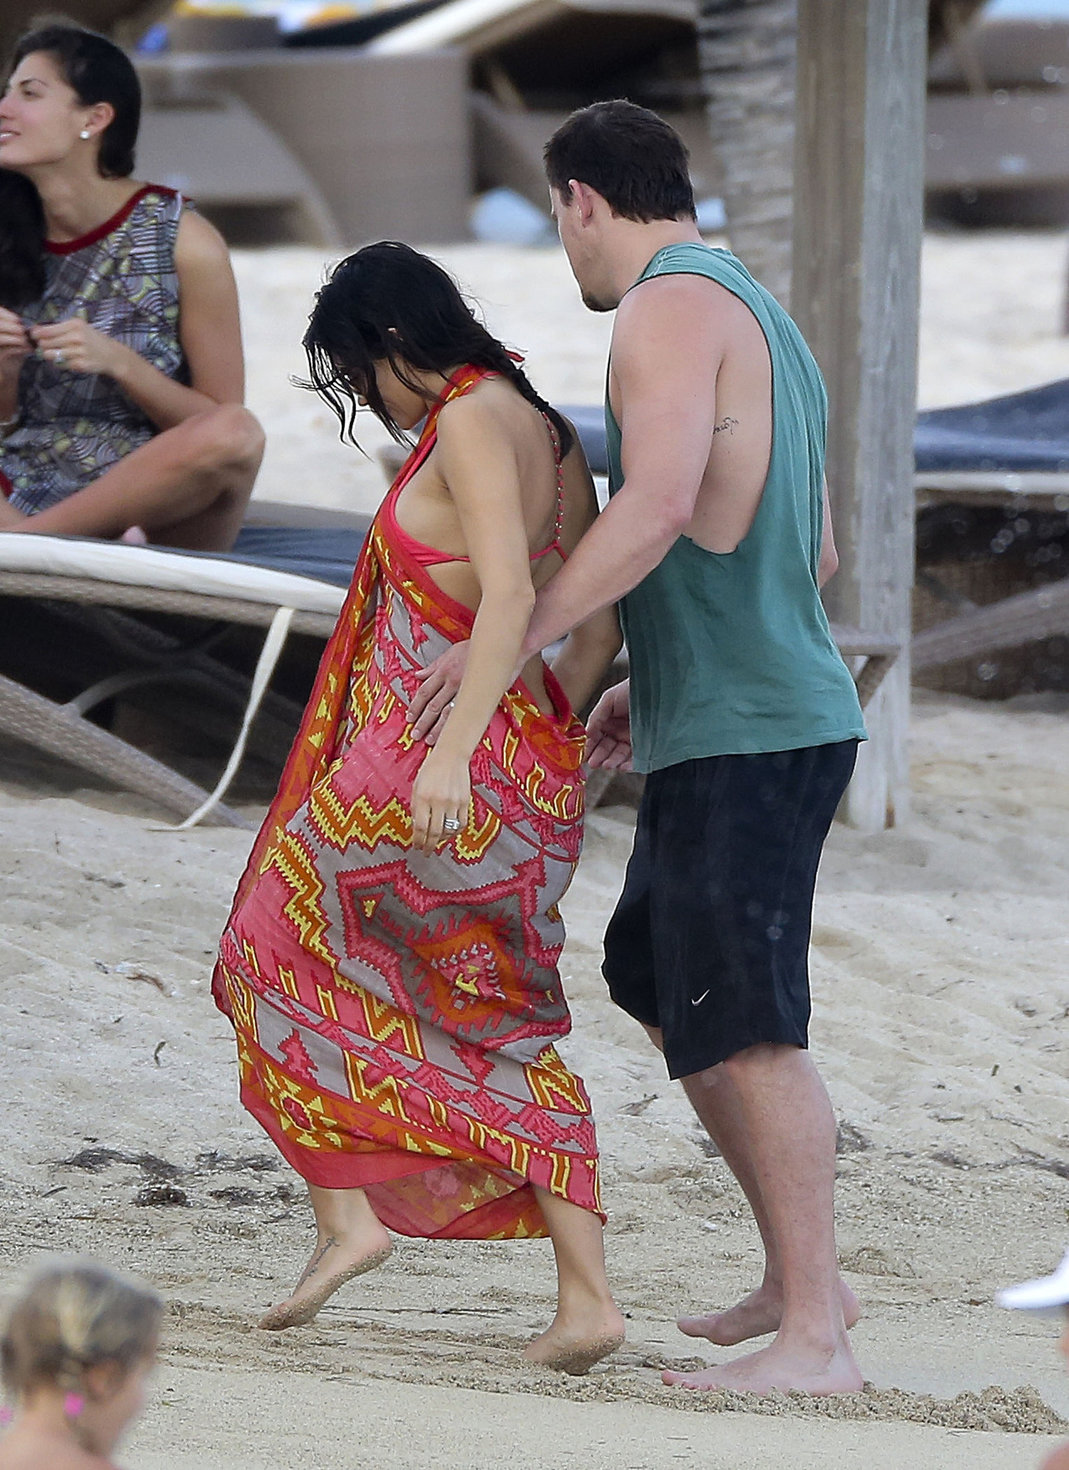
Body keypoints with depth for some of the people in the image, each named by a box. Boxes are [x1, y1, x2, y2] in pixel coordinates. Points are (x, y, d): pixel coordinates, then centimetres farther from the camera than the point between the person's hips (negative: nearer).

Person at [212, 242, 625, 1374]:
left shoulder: (472, 424, -12)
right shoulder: (550, 436, 15)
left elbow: (508, 595, -25)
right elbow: (599, 624, 18)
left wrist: (451, 751, -32)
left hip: (435, 767, -9)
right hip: (526, 767, 9)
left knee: (286, 951, 11)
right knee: (503, 1031, 12)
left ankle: (344, 1213, 3)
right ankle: (586, 1295, 4)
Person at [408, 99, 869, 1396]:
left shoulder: (671, 308, -11)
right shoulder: (762, 322, 20)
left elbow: (653, 511, -25)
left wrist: (512, 642, -19)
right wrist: (654, 683, 27)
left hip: (744, 738, -10)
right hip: (763, 718, 10)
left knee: (746, 1024, -12)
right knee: (663, 992, 19)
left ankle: (813, 1337, -14)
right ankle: (797, 1277, 21)